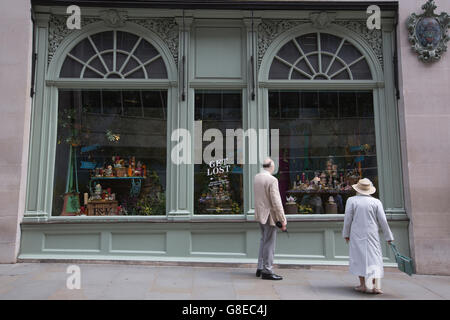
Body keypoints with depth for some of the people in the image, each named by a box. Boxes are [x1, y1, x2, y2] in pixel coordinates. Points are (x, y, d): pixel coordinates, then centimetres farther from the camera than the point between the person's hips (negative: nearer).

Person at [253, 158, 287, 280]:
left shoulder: (256, 177, 5)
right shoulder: (272, 180, -19)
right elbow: (276, 202, -20)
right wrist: (283, 220, -15)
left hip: (259, 214, 8)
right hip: (269, 215, -8)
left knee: (264, 240, 20)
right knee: (269, 243, 1)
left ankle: (260, 268, 27)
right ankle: (267, 271, 10)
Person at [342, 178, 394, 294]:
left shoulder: (351, 200, -4)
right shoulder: (376, 202, -1)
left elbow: (348, 219, -5)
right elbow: (383, 221, 0)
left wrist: (346, 233, 6)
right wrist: (388, 236, 9)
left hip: (356, 235, -1)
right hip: (372, 235, 1)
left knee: (359, 258, 7)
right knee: (374, 258, 6)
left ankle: (363, 285, 9)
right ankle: (376, 286, -2)